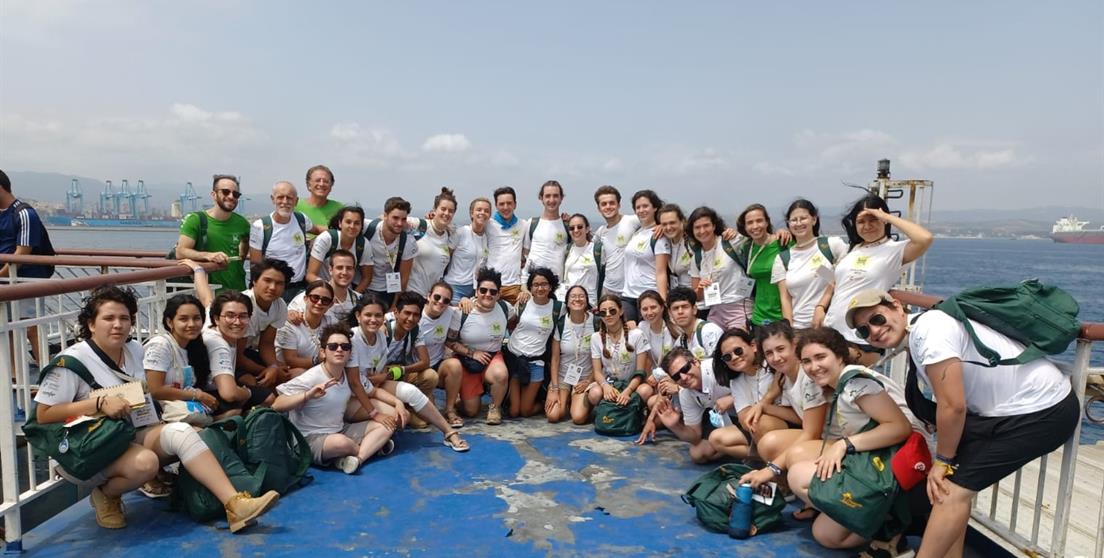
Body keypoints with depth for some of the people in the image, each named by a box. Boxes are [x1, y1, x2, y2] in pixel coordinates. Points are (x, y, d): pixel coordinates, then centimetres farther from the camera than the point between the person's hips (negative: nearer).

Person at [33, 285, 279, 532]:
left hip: (131, 436, 5)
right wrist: (99, 403, -22)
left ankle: (235, 504, -36)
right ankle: (106, 495, 0)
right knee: (145, 462, -36)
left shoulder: (135, 350, 10)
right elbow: (43, 415, -12)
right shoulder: (72, 360, -9)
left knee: (181, 432, -26)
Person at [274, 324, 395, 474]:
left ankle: (355, 458, -20)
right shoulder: (311, 378, -18)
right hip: (311, 438, -7)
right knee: (341, 442, -39)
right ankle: (371, 446, -6)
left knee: (386, 426, 0)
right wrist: (308, 395, -37)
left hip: (340, 431, 8)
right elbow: (276, 406, -24)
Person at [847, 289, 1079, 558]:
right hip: (1006, 407, 9)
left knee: (954, 486, -11)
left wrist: (943, 460, -9)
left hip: (1044, 411, -9)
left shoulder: (927, 328, -22)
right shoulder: (914, 340, 7)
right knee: (948, 479, 7)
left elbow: (953, 406, -22)